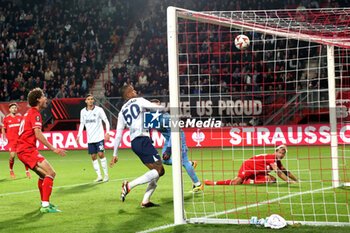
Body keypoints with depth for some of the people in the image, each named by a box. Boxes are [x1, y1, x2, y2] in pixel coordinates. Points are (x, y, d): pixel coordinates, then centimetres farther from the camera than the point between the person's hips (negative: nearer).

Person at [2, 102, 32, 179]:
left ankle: (27, 171, 4)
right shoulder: (6, 119, 5)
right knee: (12, 156, -10)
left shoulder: (20, 117, 8)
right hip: (11, 140, -1)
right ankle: (11, 170, 16)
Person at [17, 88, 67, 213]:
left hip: (23, 150, 11)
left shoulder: (29, 113, 20)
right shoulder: (35, 114, -11)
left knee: (44, 174, 23)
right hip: (28, 150, -11)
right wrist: (53, 149, -22)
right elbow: (38, 134, -22)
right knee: (50, 173, -17)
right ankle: (45, 206, -22)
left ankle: (44, 202, 33)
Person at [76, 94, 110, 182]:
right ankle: (99, 176, 8)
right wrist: (79, 135, 10)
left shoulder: (99, 110, -5)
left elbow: (106, 122, -2)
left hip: (99, 137, -4)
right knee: (93, 157, 1)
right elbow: (82, 124, 17)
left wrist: (107, 133, -13)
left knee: (101, 154, -11)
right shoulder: (83, 111, 7)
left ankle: (106, 175, 0)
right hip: (90, 139, 4)